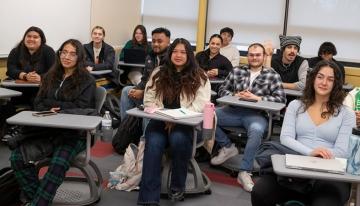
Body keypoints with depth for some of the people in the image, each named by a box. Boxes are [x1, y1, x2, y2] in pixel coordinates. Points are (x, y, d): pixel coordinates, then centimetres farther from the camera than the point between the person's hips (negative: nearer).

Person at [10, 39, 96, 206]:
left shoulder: (87, 80, 2)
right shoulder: (50, 77, 17)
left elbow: (80, 108, -7)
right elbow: (38, 104, 14)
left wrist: (51, 104, -6)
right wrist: (48, 112, -9)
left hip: (74, 132, -5)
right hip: (46, 129, 5)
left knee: (58, 164, -33)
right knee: (17, 157, -18)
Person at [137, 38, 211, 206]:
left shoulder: (199, 77, 3)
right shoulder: (159, 73, 12)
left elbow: (201, 104, -6)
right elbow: (149, 99, 10)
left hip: (186, 123, -2)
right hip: (160, 121, 2)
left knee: (178, 140, -35)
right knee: (153, 144, -29)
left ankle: (178, 186, -11)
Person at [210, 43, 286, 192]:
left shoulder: (272, 75, 6)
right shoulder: (237, 71, 15)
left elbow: (281, 99, -2)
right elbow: (222, 90, 15)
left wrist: (257, 98, -13)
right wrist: (235, 95, -7)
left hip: (256, 114, -3)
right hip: (234, 110, 4)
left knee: (256, 130, -39)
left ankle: (245, 172, -24)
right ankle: (227, 147, 4)